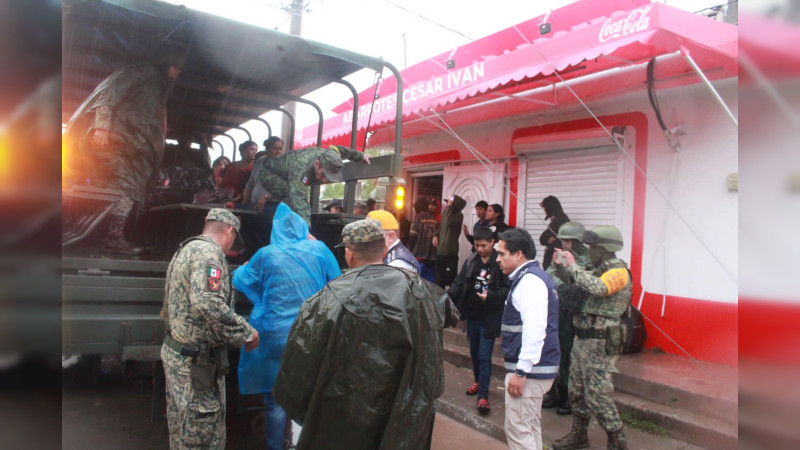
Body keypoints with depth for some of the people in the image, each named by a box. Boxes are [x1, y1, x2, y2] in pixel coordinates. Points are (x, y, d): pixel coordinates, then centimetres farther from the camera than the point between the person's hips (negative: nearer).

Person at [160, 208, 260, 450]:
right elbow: (208, 304, -31)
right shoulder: (208, 252, -18)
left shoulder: (185, 250, 15)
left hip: (175, 351, 10)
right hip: (197, 360, -10)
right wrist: (246, 333, -21)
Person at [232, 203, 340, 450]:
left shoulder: (267, 254, -6)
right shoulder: (318, 249, -3)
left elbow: (240, 280, 8)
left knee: (276, 400, 11)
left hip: (275, 338, -2)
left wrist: (247, 265, 30)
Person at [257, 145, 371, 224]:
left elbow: (338, 149, 1)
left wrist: (361, 156, 13)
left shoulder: (326, 155, -23)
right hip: (268, 173, -8)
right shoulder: (300, 168, -47)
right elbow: (299, 200, -56)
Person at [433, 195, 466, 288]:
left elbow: (449, 222, -29)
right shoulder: (445, 212, 11)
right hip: (440, 251, 7)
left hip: (450, 253, -7)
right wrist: (436, 235, 2)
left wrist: (449, 206, -18)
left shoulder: (458, 215, -10)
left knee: (450, 279, -6)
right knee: (439, 279, 16)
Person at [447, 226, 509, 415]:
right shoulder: (470, 262, 1)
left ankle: (483, 395, 7)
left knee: (484, 357, -3)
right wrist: (447, 298, -15)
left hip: (489, 318, -5)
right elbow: (459, 285, 0)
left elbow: (507, 289, -12)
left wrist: (490, 296, -24)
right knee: (474, 353, 20)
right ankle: (478, 381, 42)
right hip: (472, 315, 5)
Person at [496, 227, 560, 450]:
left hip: (529, 369, -10)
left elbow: (534, 331, -26)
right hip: (535, 367, 10)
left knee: (518, 428, -3)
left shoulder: (529, 280, -18)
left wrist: (521, 371, -24)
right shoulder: (533, 276, 14)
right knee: (531, 426, 18)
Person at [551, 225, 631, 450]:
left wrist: (573, 266, -24)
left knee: (597, 395, -3)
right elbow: (576, 285, 21)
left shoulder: (618, 271, -15)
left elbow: (597, 288, -34)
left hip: (599, 344, -9)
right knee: (577, 390, 18)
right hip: (582, 338, 9)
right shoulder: (599, 270, 13)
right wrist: (561, 265, 5)